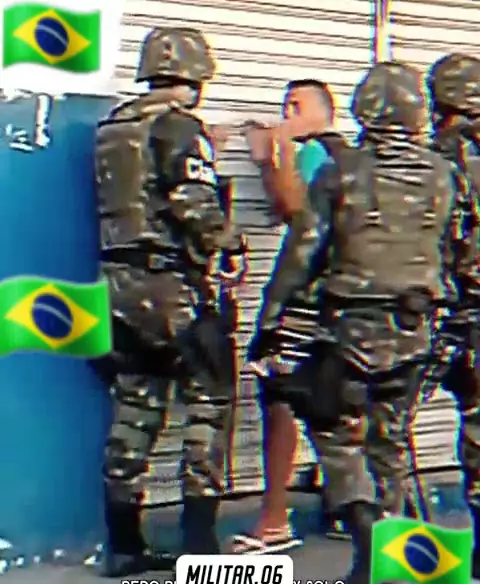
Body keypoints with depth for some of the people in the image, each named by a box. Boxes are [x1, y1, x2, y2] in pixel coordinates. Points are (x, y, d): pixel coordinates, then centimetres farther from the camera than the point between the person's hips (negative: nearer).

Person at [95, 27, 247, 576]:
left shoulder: (112, 127, 15)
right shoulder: (179, 126, -8)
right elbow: (197, 203, -19)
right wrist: (231, 245, -7)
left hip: (121, 283, 7)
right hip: (172, 284, -7)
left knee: (134, 405, 12)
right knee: (209, 398, 4)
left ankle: (123, 542, 15)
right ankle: (199, 535, 3)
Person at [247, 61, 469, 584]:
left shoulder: (342, 172, -9)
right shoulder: (440, 175, 2)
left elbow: (302, 253, -8)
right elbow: (450, 249, 12)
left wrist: (269, 321, -2)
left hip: (351, 325, -4)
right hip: (412, 329, 4)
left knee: (335, 429, 9)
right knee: (391, 442, 13)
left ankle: (364, 521, -10)